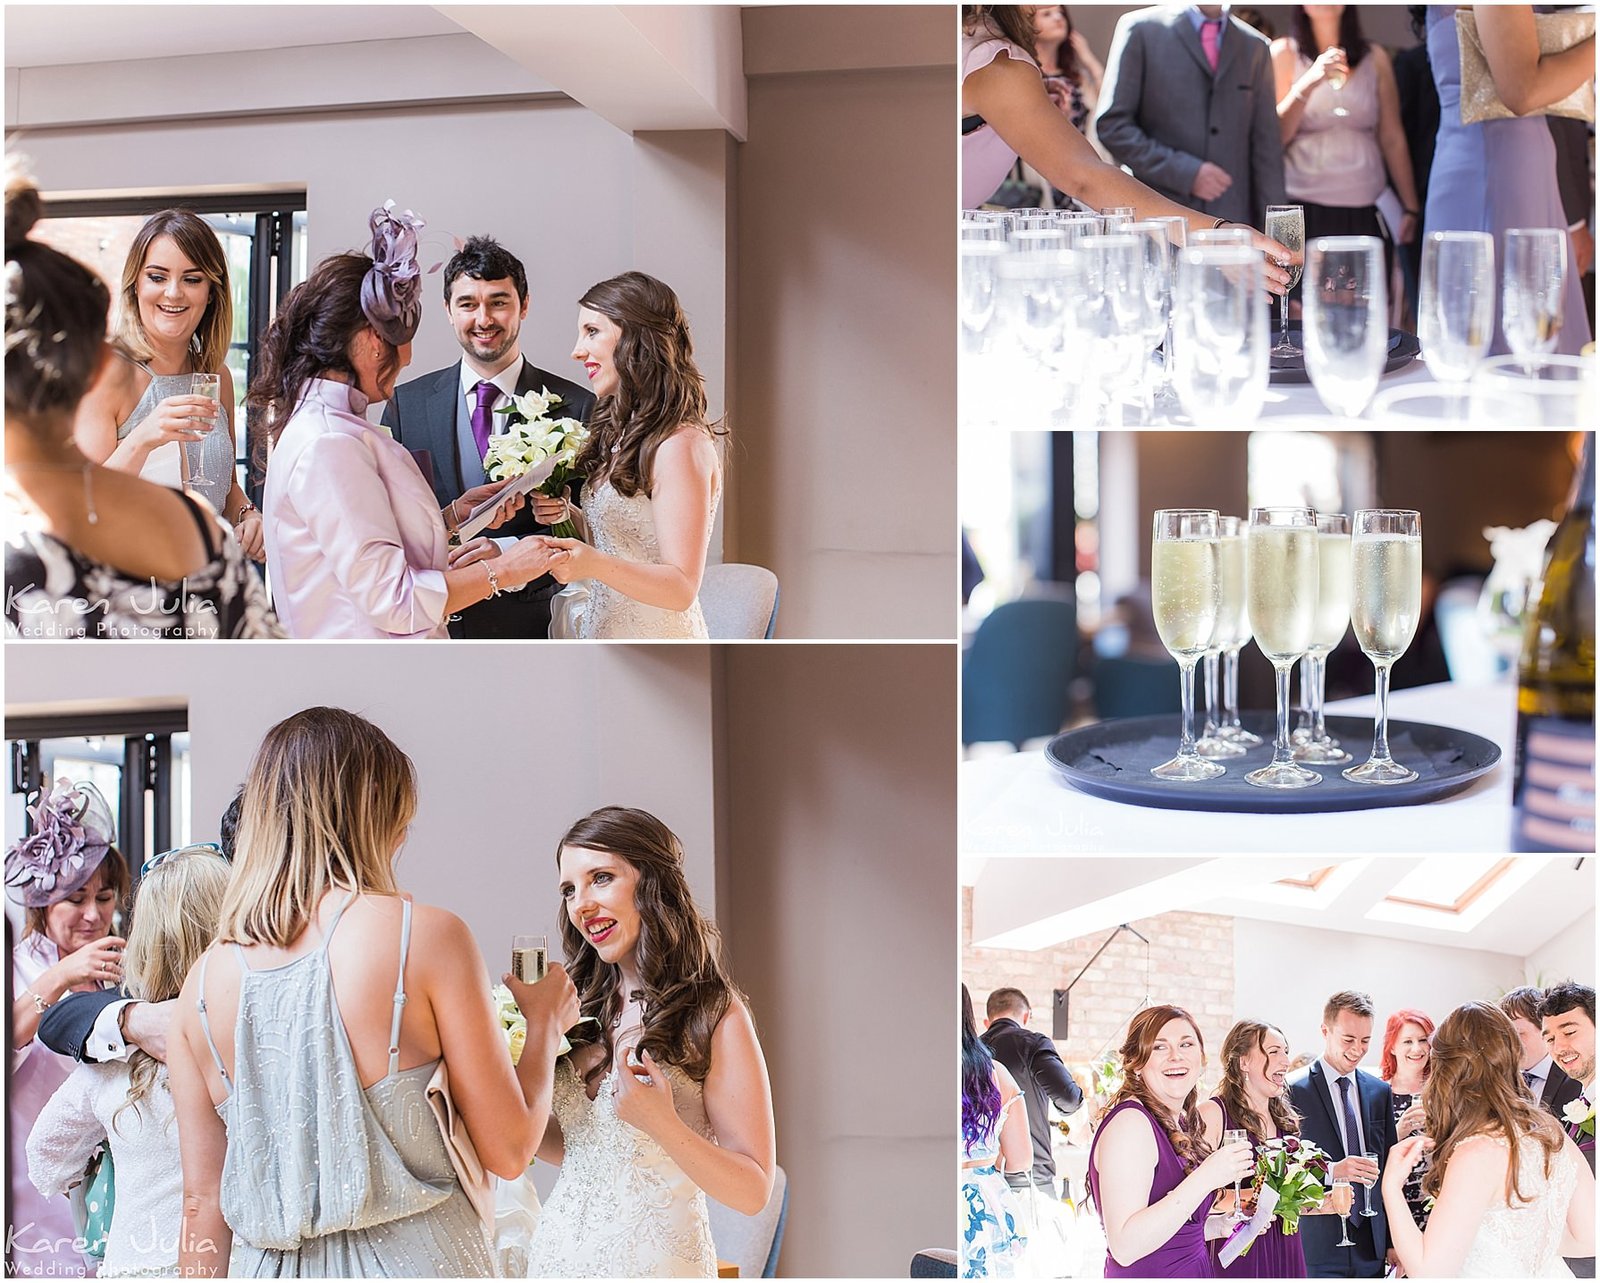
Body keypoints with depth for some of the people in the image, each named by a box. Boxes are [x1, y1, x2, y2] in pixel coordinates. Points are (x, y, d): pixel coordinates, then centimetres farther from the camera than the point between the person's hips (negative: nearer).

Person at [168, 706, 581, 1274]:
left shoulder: (203, 978, 1)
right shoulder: (425, 934, -11)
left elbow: (203, 1203, 4)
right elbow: (509, 1151, -7)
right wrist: (545, 1024, 9)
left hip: (269, 1264, 4)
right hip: (411, 1253, -4)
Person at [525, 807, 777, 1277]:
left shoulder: (715, 1014, -13)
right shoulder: (582, 1008, 3)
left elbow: (753, 1192, -15)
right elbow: (576, 1151, 12)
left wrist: (662, 1124, -27)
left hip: (652, 1258, -5)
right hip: (556, 1251, 5)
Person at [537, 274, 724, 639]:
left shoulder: (681, 444, -20)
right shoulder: (620, 432, 7)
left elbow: (682, 588, -22)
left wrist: (595, 564, -36)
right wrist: (568, 515, -2)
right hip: (602, 629, 8)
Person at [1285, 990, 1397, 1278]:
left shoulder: (1380, 1091, 10)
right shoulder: (1293, 1090, -8)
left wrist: (1394, 1241, 11)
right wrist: (1330, 1171, -24)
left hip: (1372, 1241, 5)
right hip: (1317, 1243, -5)